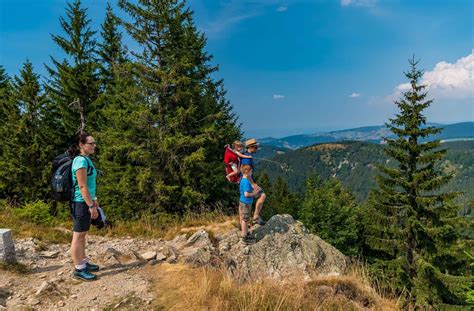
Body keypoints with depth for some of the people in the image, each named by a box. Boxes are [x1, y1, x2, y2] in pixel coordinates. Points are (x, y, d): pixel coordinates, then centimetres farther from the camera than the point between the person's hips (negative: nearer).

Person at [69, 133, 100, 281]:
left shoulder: (86, 159, 11)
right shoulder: (81, 161, -19)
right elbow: (82, 186, -22)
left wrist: (94, 199, 23)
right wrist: (91, 206, -20)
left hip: (86, 202, 10)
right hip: (81, 203, -10)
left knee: (82, 235, 18)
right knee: (78, 236, 1)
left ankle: (83, 262, 31)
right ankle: (79, 269, 11)